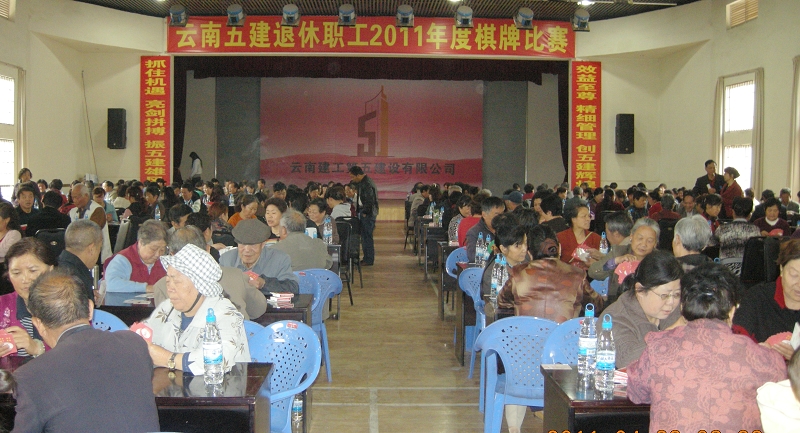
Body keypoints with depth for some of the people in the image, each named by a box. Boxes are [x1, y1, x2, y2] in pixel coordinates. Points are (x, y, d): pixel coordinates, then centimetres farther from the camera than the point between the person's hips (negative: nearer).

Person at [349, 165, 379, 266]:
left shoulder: (367, 184, -17)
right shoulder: (362, 182, 15)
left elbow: (370, 200, -22)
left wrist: (364, 212, -15)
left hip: (368, 213, -10)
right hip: (363, 213, 10)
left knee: (367, 236, -5)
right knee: (364, 236, 13)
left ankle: (369, 260, 0)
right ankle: (366, 258, 19)